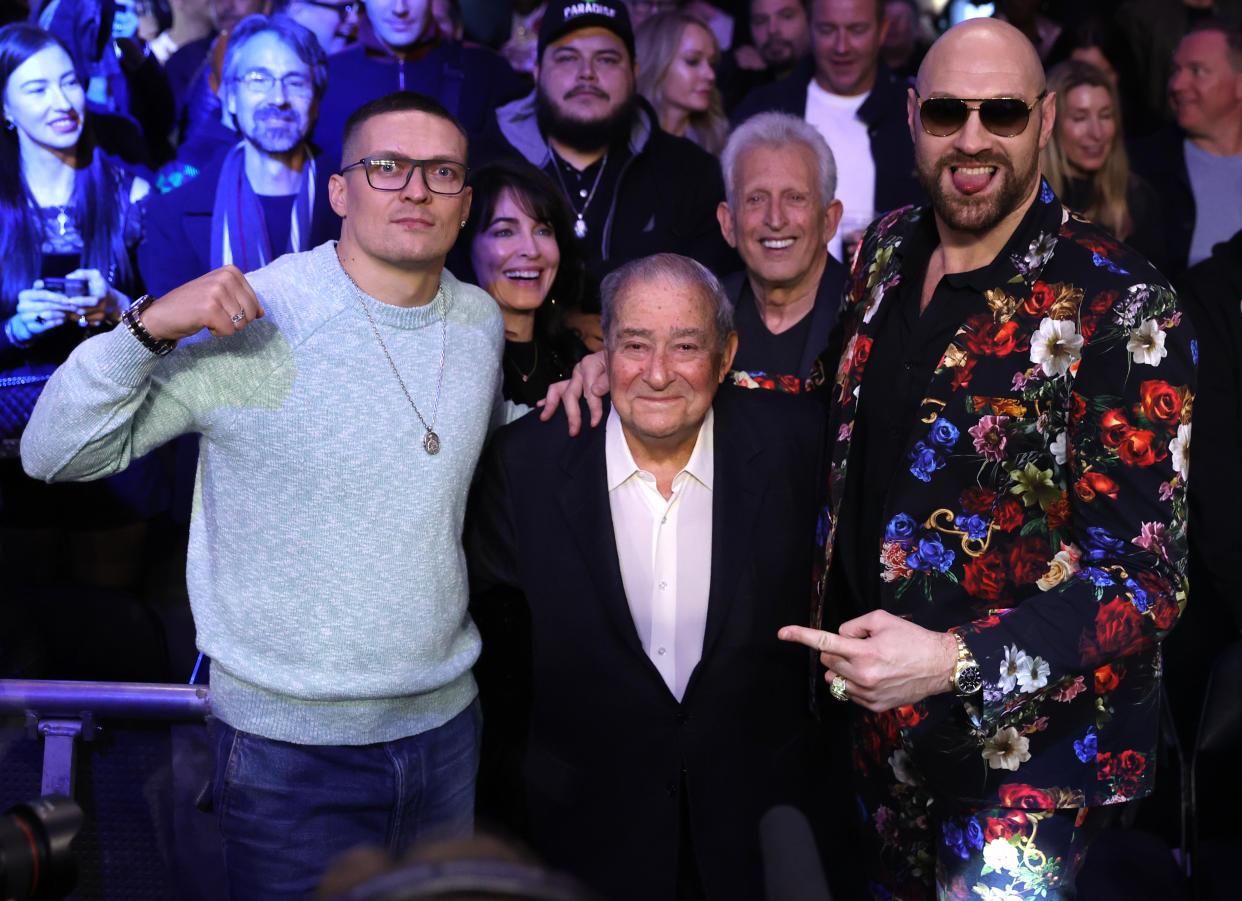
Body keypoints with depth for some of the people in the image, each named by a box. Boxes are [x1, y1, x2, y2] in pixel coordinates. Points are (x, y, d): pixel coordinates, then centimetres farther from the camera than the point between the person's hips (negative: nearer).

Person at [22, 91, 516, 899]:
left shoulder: (481, 322, 3)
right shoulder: (256, 320, -14)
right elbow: (53, 455, -14)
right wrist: (149, 326, -29)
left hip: (447, 719, 5)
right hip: (289, 739, -5)